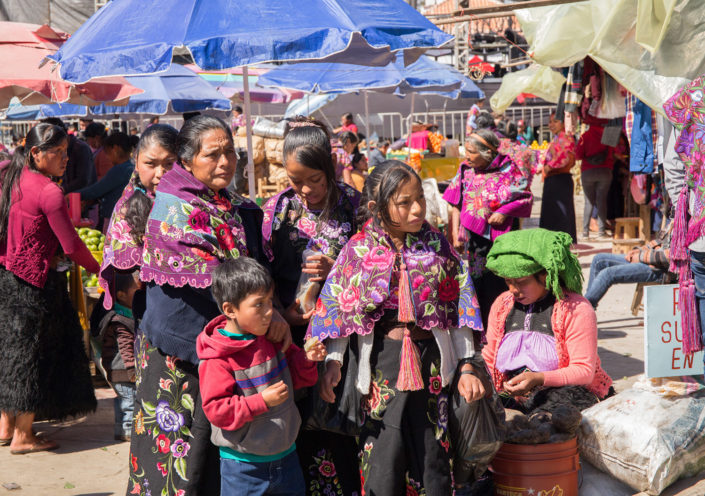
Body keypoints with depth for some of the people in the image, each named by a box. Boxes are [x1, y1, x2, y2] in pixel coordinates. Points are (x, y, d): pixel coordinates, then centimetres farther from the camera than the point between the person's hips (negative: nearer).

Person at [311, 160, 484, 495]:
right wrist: (332, 362, -9)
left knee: (433, 452, 8)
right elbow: (338, 309, 1)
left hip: (431, 359, 2)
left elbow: (458, 307, 4)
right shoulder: (359, 251, -2)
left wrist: (466, 367, 1)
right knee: (383, 458, -1)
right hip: (381, 359, -1)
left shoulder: (437, 245, 2)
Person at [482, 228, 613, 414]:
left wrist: (539, 379, -23)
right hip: (512, 399, 5)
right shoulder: (502, 305, 15)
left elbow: (584, 371, -7)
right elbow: (489, 359, 21)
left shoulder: (575, 309, -3)